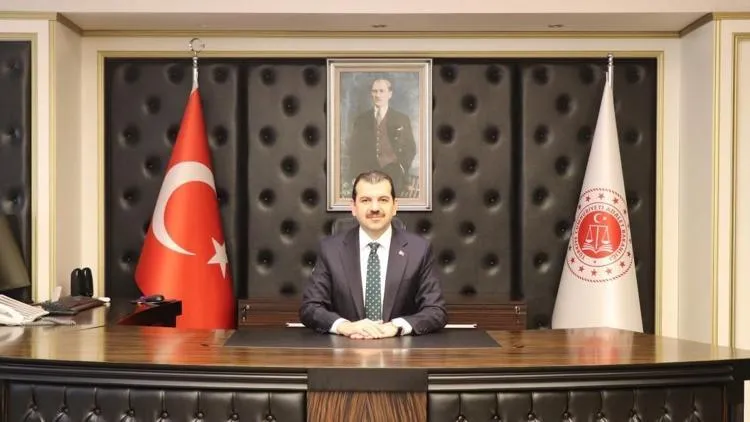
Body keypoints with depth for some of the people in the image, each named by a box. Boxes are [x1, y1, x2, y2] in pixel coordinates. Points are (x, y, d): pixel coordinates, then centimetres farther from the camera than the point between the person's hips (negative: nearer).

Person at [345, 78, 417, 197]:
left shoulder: (402, 119, 6)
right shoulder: (361, 120, 11)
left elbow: (410, 149, 8)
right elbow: (353, 149, 12)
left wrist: (401, 167, -6)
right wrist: (354, 179, 4)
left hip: (393, 178, -1)